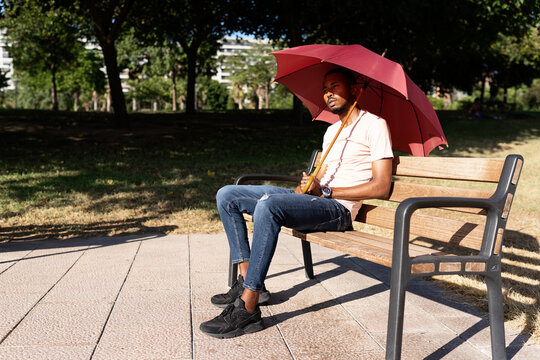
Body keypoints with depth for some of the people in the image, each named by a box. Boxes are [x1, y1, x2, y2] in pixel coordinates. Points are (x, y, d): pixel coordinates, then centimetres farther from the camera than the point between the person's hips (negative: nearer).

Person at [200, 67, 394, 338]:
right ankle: (248, 281, -3)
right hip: (313, 202, 9)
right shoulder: (331, 131, 25)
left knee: (268, 205, -37)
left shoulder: (374, 125, -2)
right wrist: (306, 186, -2)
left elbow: (381, 187, -10)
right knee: (227, 196, 1)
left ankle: (247, 310, -33)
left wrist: (326, 191, -13)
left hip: (339, 209, -9)